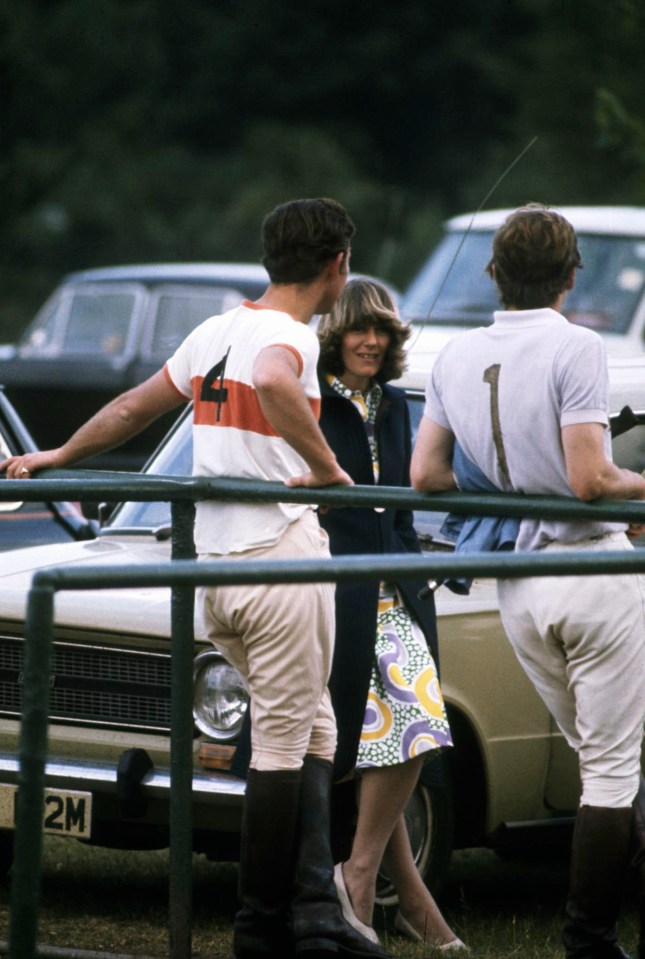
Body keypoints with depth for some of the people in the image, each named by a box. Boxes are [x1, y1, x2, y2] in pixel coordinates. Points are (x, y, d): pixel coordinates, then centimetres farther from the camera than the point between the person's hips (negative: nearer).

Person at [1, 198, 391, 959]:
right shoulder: (290, 336, -11)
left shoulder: (214, 332, 14)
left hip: (212, 568, 8)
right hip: (279, 553, -8)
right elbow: (273, 382, -35)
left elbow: (130, 410, 24)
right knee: (281, 746, 0)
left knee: (313, 733, 14)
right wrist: (325, 467, -25)